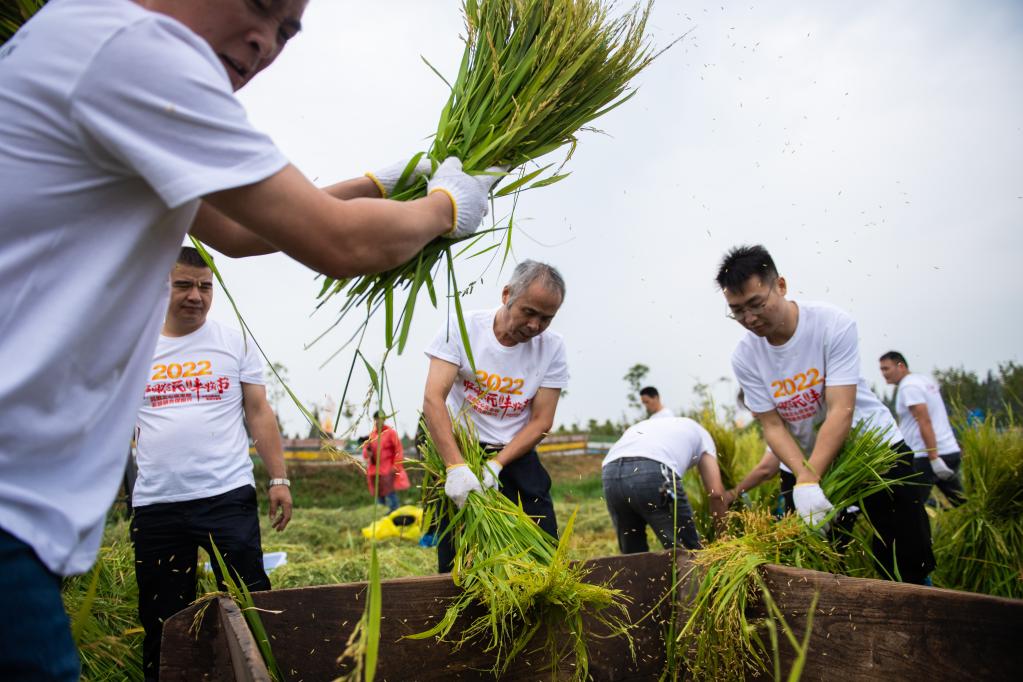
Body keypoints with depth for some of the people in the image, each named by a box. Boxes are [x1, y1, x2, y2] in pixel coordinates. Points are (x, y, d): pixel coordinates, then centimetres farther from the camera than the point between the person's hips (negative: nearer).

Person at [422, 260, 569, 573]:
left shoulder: (552, 347, -7)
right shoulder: (462, 328, -13)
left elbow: (541, 421, -7)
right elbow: (433, 398, -22)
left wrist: (496, 465, -20)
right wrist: (456, 466, -33)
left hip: (516, 457, 2)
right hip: (459, 451, -1)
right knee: (457, 561, 2)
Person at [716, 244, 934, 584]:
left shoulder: (833, 324, -21)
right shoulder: (744, 358, -12)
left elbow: (840, 412, -26)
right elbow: (772, 426, -12)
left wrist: (809, 482, -34)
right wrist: (803, 477, -30)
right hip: (804, 461, 3)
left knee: (909, 561, -1)